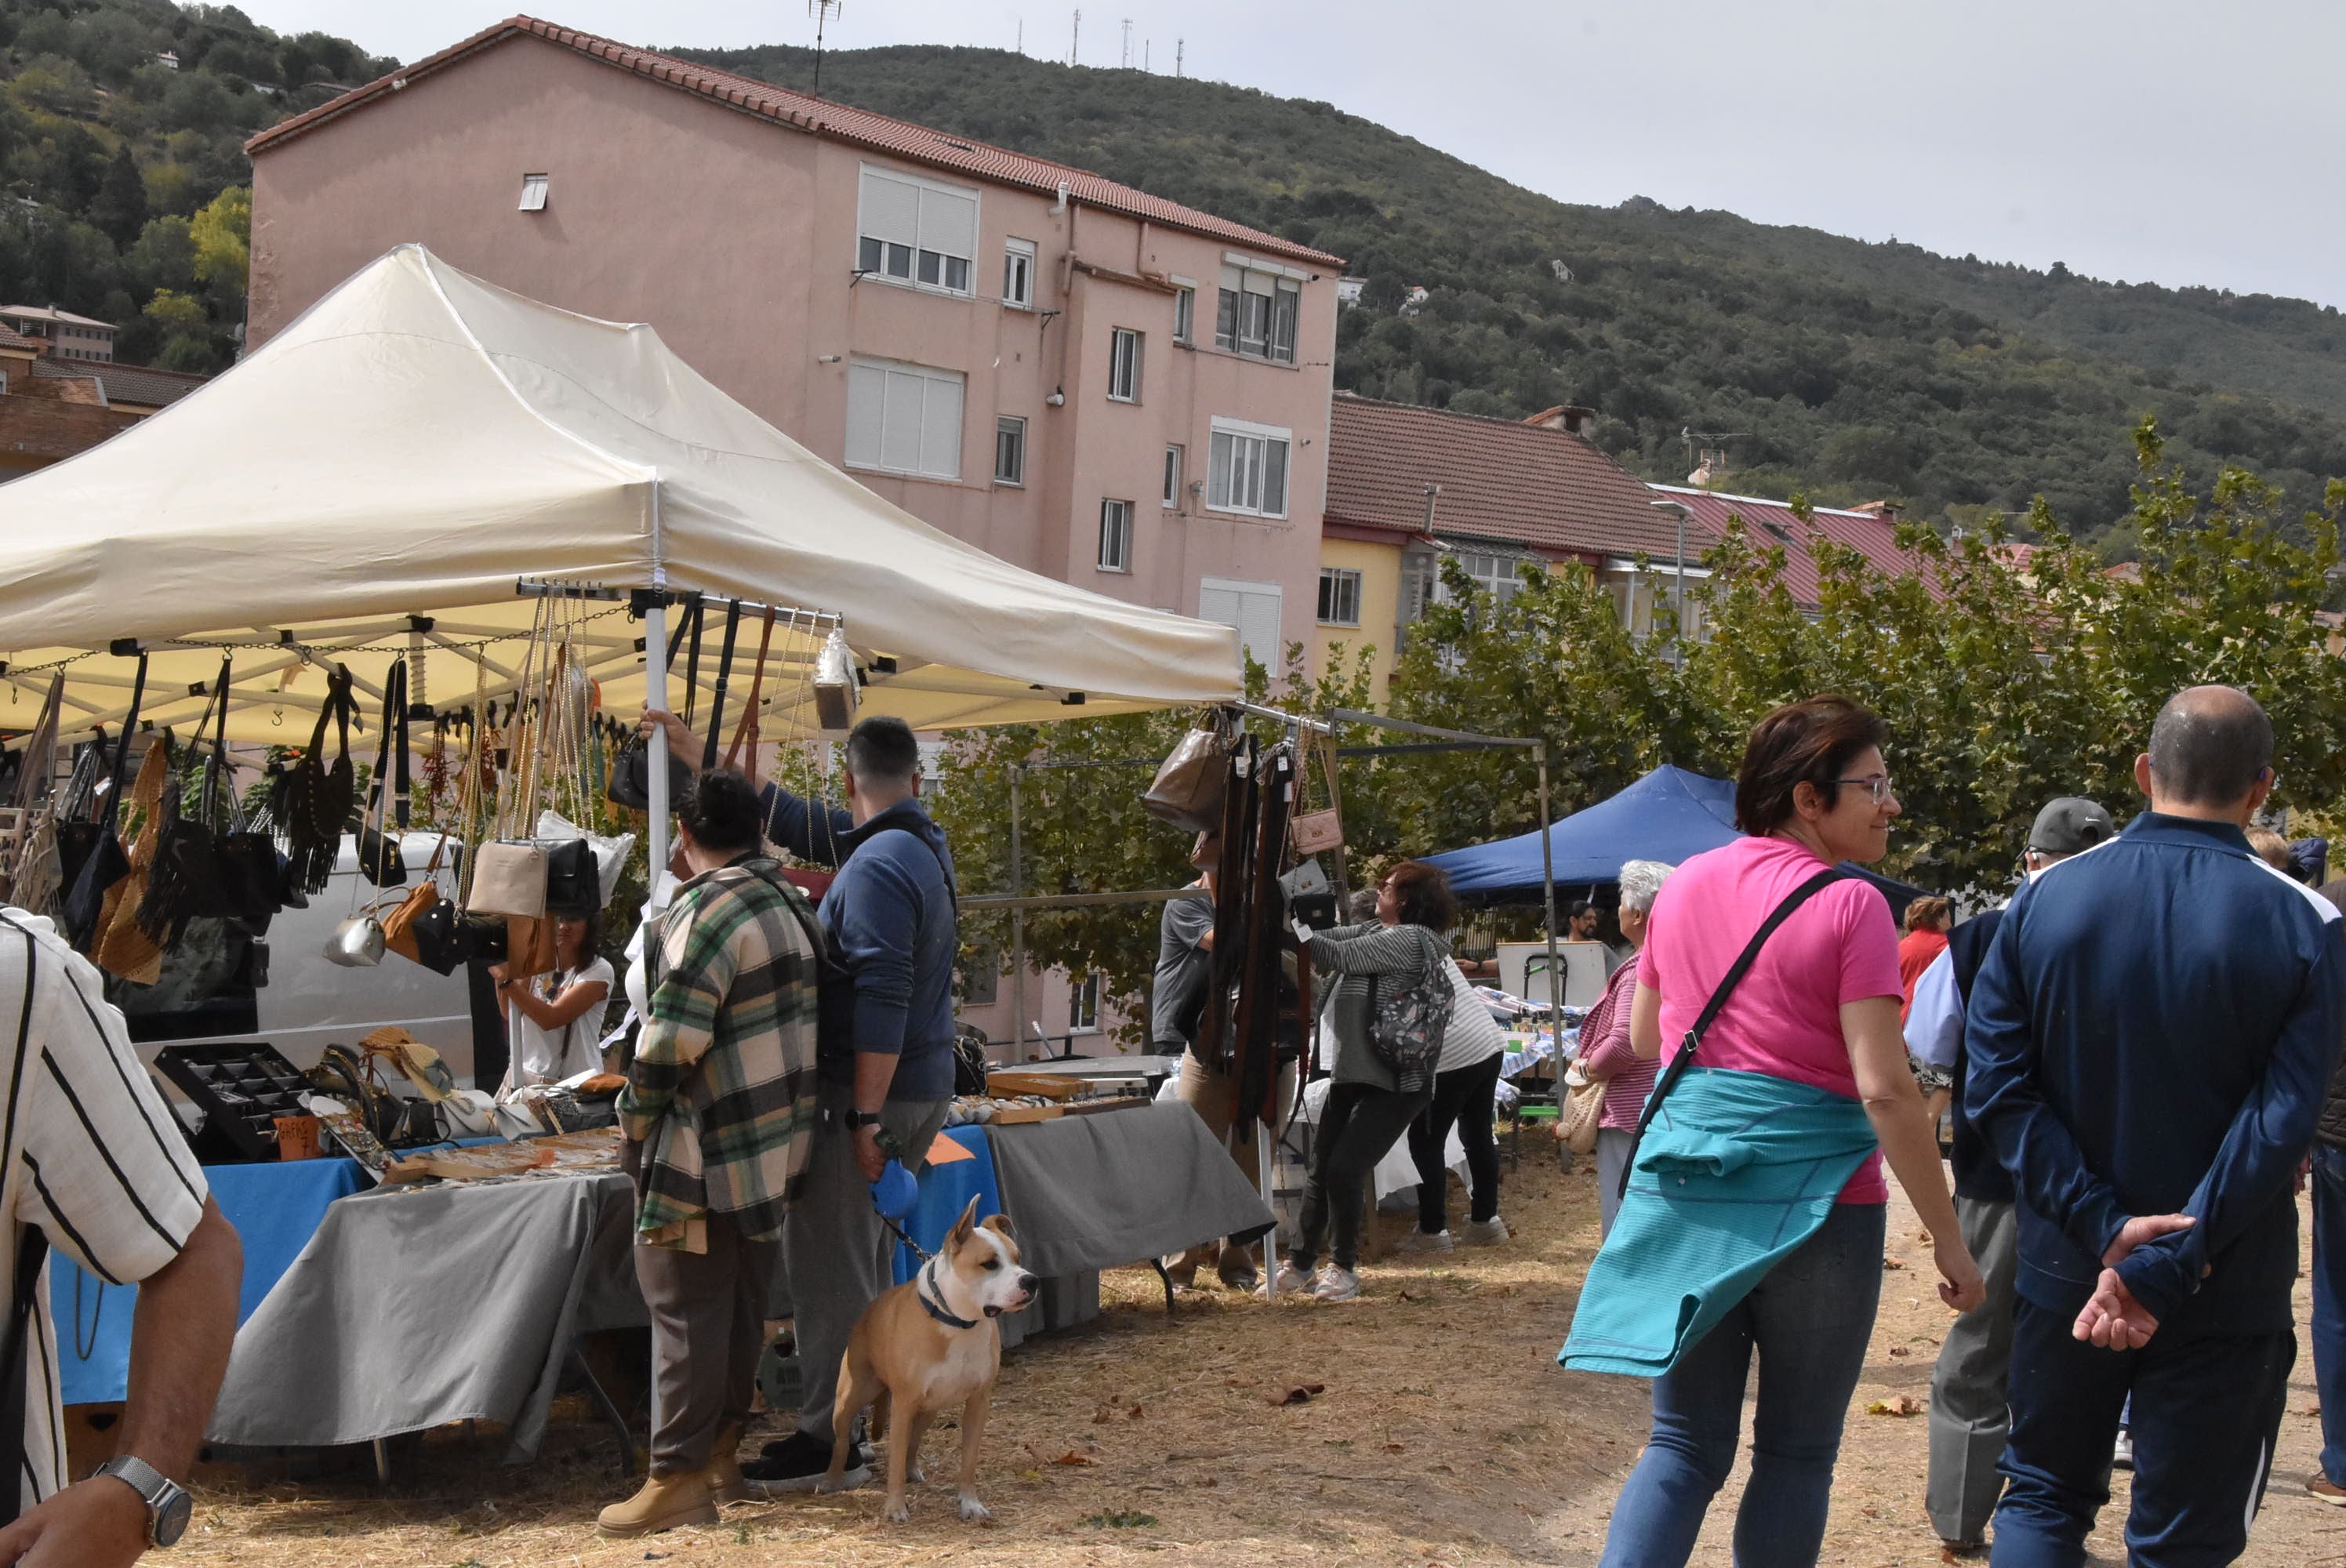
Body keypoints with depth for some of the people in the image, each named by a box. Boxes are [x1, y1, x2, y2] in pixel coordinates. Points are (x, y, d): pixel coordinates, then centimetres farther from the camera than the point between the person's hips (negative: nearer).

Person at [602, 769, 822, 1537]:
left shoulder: (707, 911, -18)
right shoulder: (788, 899, 9)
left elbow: (669, 1043, -21)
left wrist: (638, 1125, -7)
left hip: (709, 1154, -9)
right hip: (778, 1144, 9)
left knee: (687, 1307, -2)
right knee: (742, 1303, 16)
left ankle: (681, 1475, 2)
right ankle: (725, 1451, 26)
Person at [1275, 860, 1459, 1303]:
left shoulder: (1409, 939, -15)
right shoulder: (1376, 932, 13)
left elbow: (1336, 955, -19)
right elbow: (1327, 940, 9)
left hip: (1395, 1083, -8)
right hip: (1352, 1074, 8)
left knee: (1344, 1171, -10)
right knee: (1320, 1170, 8)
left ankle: (1344, 1267, 7)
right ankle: (1299, 1263, 17)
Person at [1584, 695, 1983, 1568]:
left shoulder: (1685, 886, 8)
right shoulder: (1850, 907, -11)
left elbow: (1643, 1038, 19)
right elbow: (1883, 1089, -16)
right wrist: (1947, 1239, -11)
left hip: (1686, 1191, 5)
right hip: (1813, 1196, -5)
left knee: (1683, 1444, 10)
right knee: (1796, 1453, 10)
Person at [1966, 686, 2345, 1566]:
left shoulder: (2046, 897, -4)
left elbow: (1995, 1086, -10)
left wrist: (2103, 1223, -13)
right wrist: (2165, 1272, -19)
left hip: (2063, 1268, 2)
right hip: (2225, 1296, -2)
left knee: (2044, 1496, 19)